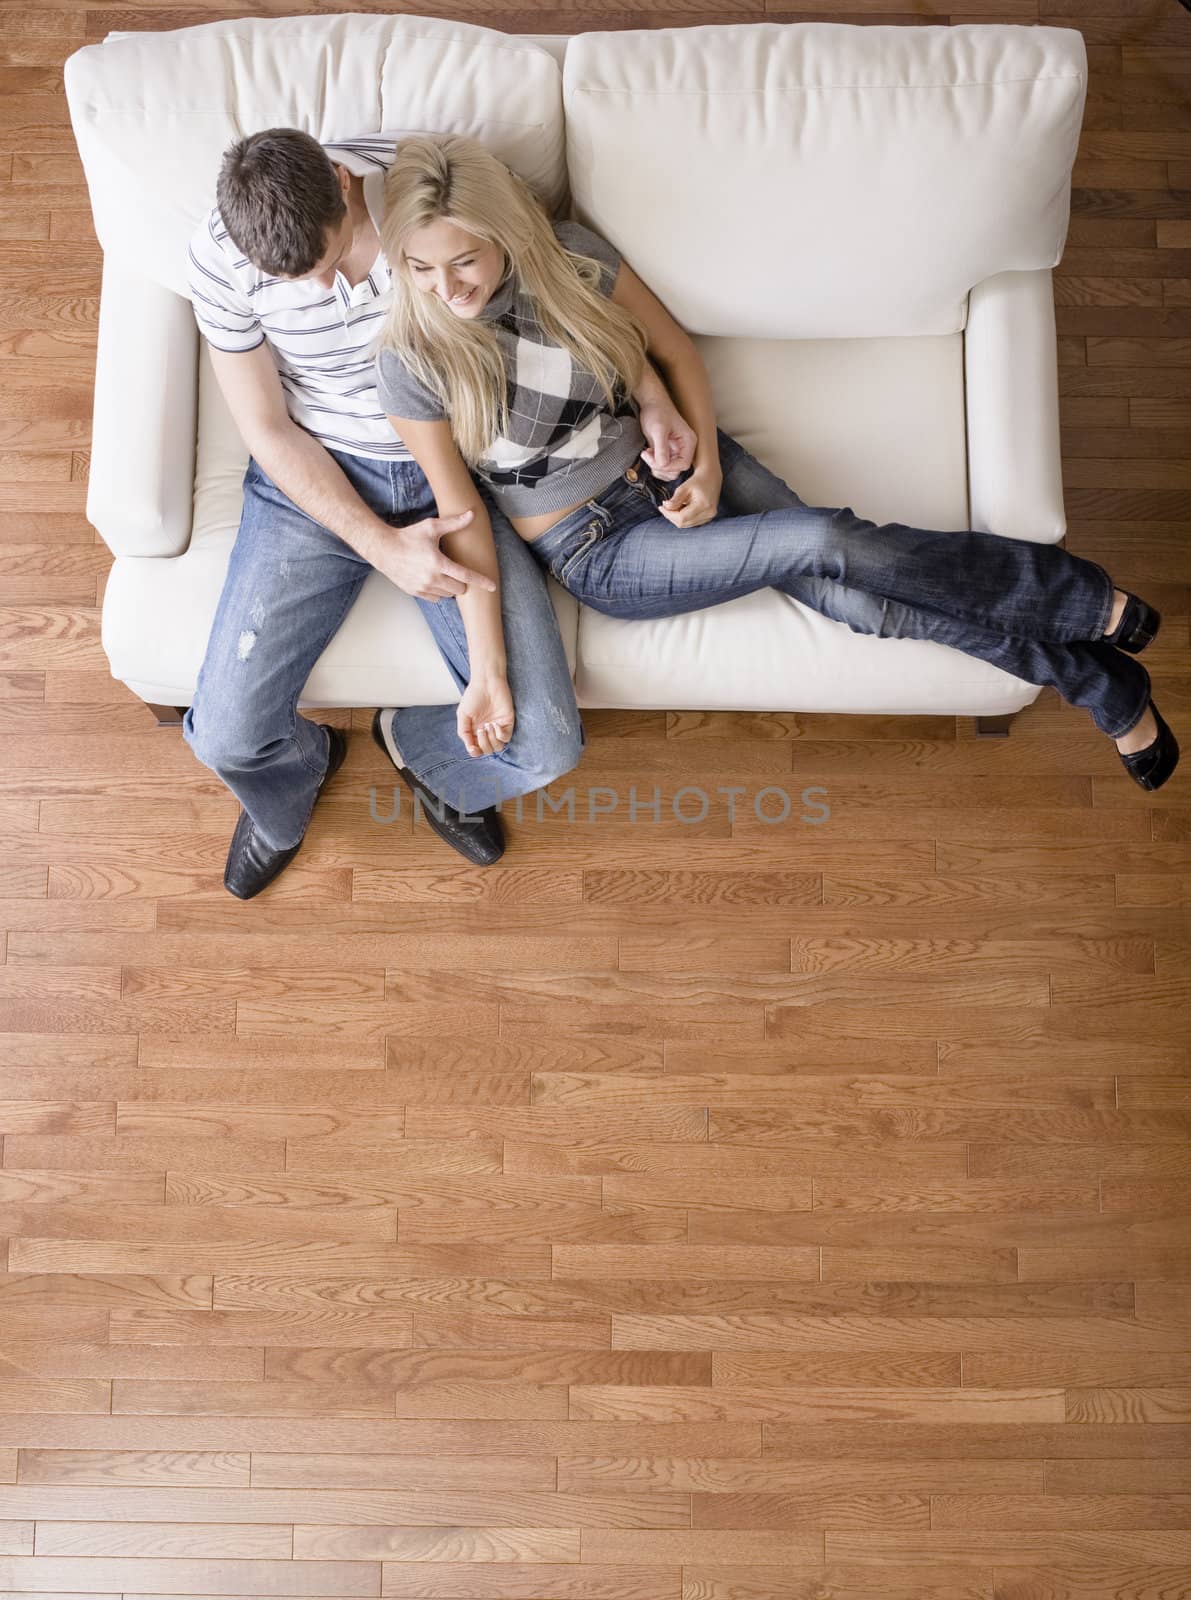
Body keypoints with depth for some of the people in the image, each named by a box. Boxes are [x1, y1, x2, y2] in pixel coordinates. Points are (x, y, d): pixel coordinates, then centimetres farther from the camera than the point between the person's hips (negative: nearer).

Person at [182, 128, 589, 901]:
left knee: (547, 747, -11)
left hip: (450, 470, 0)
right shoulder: (222, 255, -16)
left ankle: (419, 746, 25)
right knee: (227, 736, -11)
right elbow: (268, 428, -6)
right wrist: (382, 545, -19)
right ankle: (290, 791, 29)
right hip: (313, 478, 1)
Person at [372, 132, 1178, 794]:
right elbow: (459, 509, -12)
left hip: (668, 463, 3)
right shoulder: (412, 360, -15)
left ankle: (1102, 680, -1)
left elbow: (677, 351, 4)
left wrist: (708, 464, -10)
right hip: (595, 550, -3)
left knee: (853, 593, -19)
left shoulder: (570, 254, -8)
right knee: (822, 543, -23)